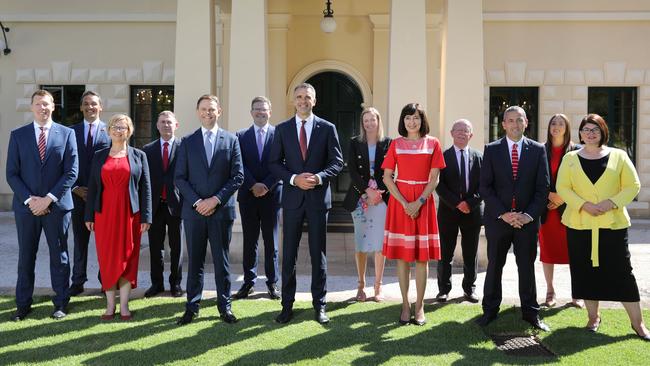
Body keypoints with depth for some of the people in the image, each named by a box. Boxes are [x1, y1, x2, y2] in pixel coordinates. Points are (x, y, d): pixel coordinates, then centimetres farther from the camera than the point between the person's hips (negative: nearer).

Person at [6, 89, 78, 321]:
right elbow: (12, 173, 2)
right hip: (26, 205, 1)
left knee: (59, 255, 6)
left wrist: (48, 198, -11)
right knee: (26, 256, 9)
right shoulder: (18, 135, 6)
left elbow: (71, 172, -4)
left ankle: (61, 303, 17)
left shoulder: (66, 134, 1)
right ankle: (23, 304, 20)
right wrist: (29, 199, -11)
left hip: (57, 206, -1)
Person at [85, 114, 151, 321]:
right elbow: (92, 186, 9)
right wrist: (89, 216, 4)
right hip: (104, 215, 2)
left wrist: (145, 217, -4)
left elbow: (145, 188, 2)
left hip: (130, 215, -1)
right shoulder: (99, 157, 10)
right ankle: (110, 305, 13)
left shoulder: (139, 156, 5)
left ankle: (124, 306, 9)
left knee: (127, 259, 2)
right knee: (107, 259, 4)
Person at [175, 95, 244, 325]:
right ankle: (192, 306, 16)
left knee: (222, 260, 6)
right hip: (194, 211, 1)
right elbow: (180, 178, 3)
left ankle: (224, 306, 16)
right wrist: (196, 201, -10)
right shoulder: (188, 142, 7)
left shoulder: (231, 140, 5)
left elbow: (238, 176, -1)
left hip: (222, 210, -1)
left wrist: (216, 199, -10)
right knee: (195, 260, 7)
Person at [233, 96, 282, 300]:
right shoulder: (241, 136, 8)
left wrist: (266, 186, -12)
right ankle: (249, 282, 13)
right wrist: (253, 185, -12)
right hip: (248, 195, 1)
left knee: (271, 241, 6)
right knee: (249, 241, 6)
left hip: (272, 194, -1)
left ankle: (272, 283, 13)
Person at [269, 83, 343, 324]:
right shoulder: (283, 129, 5)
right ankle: (287, 304, 15)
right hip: (292, 197, 1)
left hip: (318, 197, -1)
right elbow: (274, 163, 3)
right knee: (289, 254, 5)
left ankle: (319, 304, 17)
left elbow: (337, 161, 1)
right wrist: (294, 178, -13)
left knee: (318, 254, 7)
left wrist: (319, 177, -16)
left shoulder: (327, 128, 3)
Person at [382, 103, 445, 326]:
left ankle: (419, 306, 9)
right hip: (400, 200, 0)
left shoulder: (432, 144, 5)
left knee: (422, 256, 1)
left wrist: (419, 202, -12)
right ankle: (405, 305, 9)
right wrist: (404, 203, -12)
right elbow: (387, 178, 0)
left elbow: (434, 178, 1)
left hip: (423, 202, 0)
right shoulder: (396, 144, 6)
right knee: (402, 255, 1)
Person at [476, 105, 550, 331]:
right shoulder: (491, 150, 2)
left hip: (527, 219, 1)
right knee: (494, 265, 7)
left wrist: (529, 215, -10)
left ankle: (531, 312, 19)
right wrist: (503, 213, -12)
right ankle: (490, 310, 18)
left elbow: (543, 187, 1)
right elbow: (485, 186, -3)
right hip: (497, 218, 0)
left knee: (527, 266, 8)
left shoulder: (538, 150, 4)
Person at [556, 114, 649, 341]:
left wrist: (612, 203, -14)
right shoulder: (570, 158, 7)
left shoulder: (619, 156, 5)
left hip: (613, 224, -1)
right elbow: (562, 188, 0)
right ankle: (593, 317, 19)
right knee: (586, 271, 5)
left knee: (621, 271, 0)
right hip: (579, 224, 1)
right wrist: (584, 205, -14)